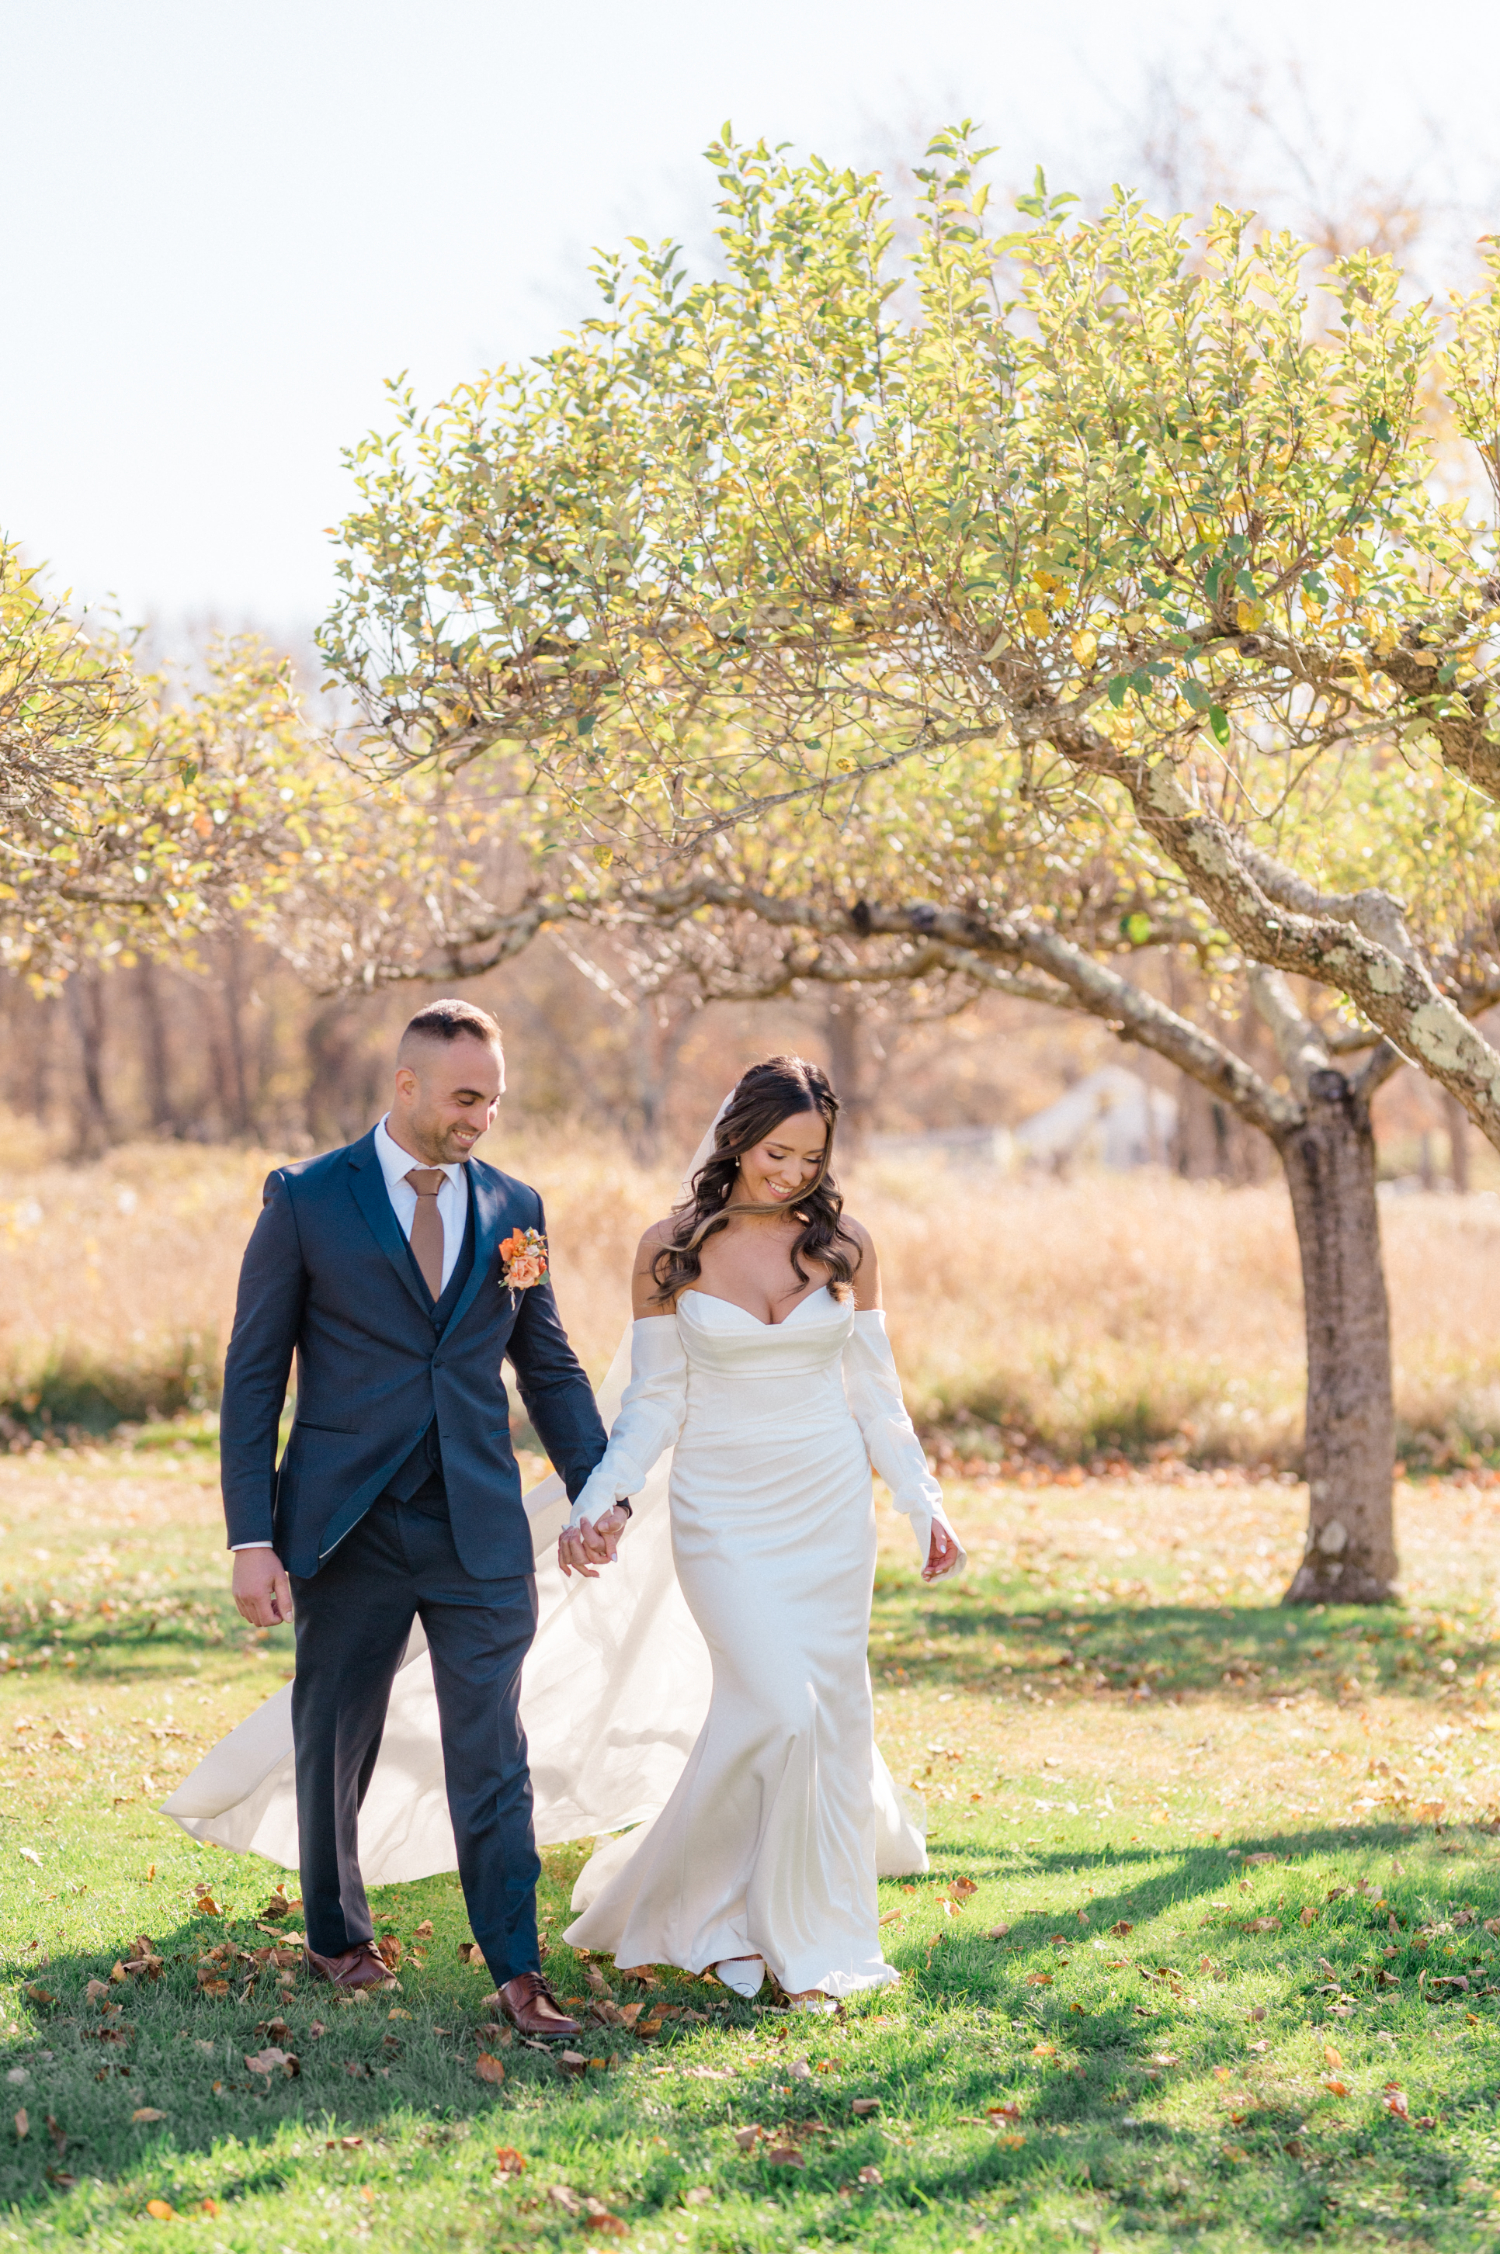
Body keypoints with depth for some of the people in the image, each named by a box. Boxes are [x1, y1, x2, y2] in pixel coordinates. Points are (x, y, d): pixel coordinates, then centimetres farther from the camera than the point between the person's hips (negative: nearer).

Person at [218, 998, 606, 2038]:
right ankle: (339, 1935, 31)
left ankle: (518, 1972, -2)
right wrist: (252, 1537, -8)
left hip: (480, 1527, 2)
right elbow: (253, 1374, -3)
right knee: (335, 1746, 12)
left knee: (491, 1755, -3)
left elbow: (551, 1367, 15)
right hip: (348, 1525, -1)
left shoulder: (513, 1207, 8)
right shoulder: (306, 1200, -3)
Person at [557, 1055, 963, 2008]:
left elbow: (875, 1392, 8)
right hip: (723, 1515, -3)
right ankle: (698, 1908, 4)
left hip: (831, 1509, 3)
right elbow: (654, 1400, 1)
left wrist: (926, 1502, 4)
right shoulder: (673, 1248, -3)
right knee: (778, 1707, -15)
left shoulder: (843, 1246, 2)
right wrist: (604, 1499, -10)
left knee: (830, 1715, 4)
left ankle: (809, 1945, 18)